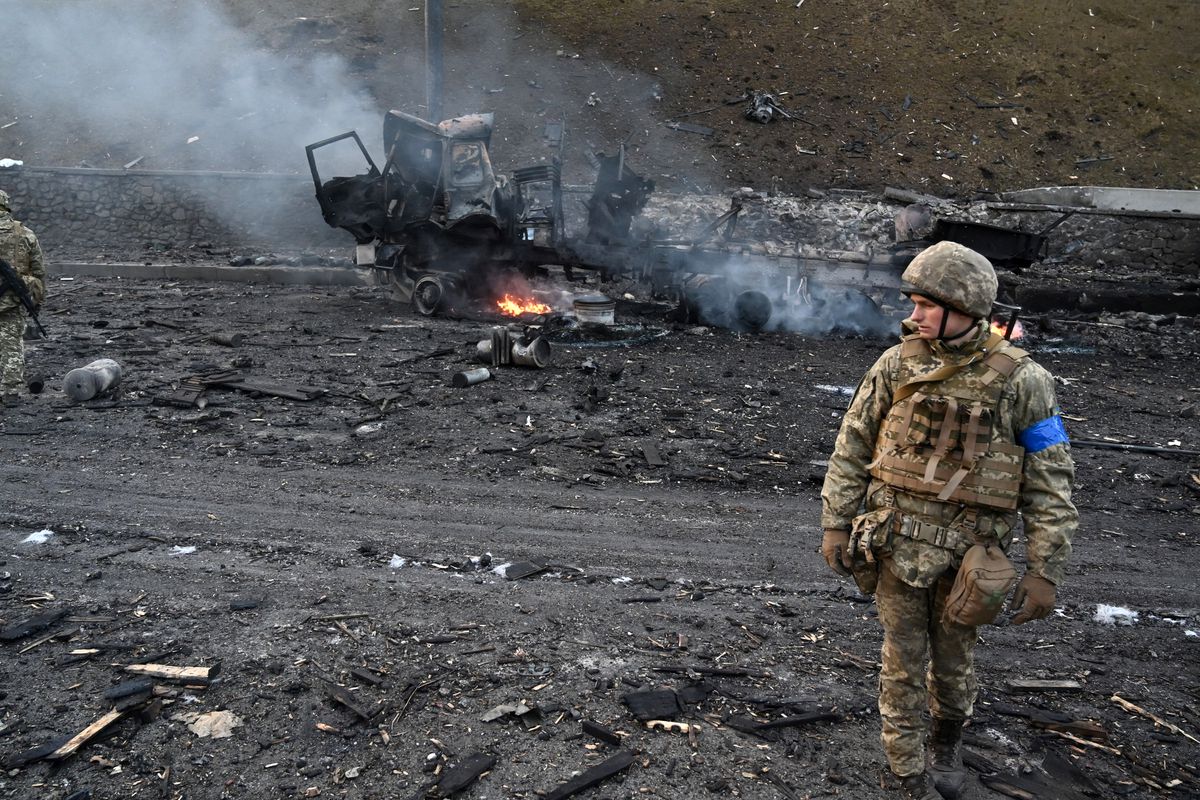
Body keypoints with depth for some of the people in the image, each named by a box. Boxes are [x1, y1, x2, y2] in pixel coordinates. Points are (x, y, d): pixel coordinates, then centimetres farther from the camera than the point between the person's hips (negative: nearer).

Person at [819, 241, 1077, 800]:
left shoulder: (1020, 380, -9)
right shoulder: (897, 365, -4)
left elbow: (1050, 482, -6)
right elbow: (851, 449, 3)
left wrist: (1045, 569, -10)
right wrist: (835, 524, 1)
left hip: (968, 550, -1)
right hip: (898, 543, 1)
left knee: (954, 661, 17)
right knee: (903, 663, 8)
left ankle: (946, 742, 46)